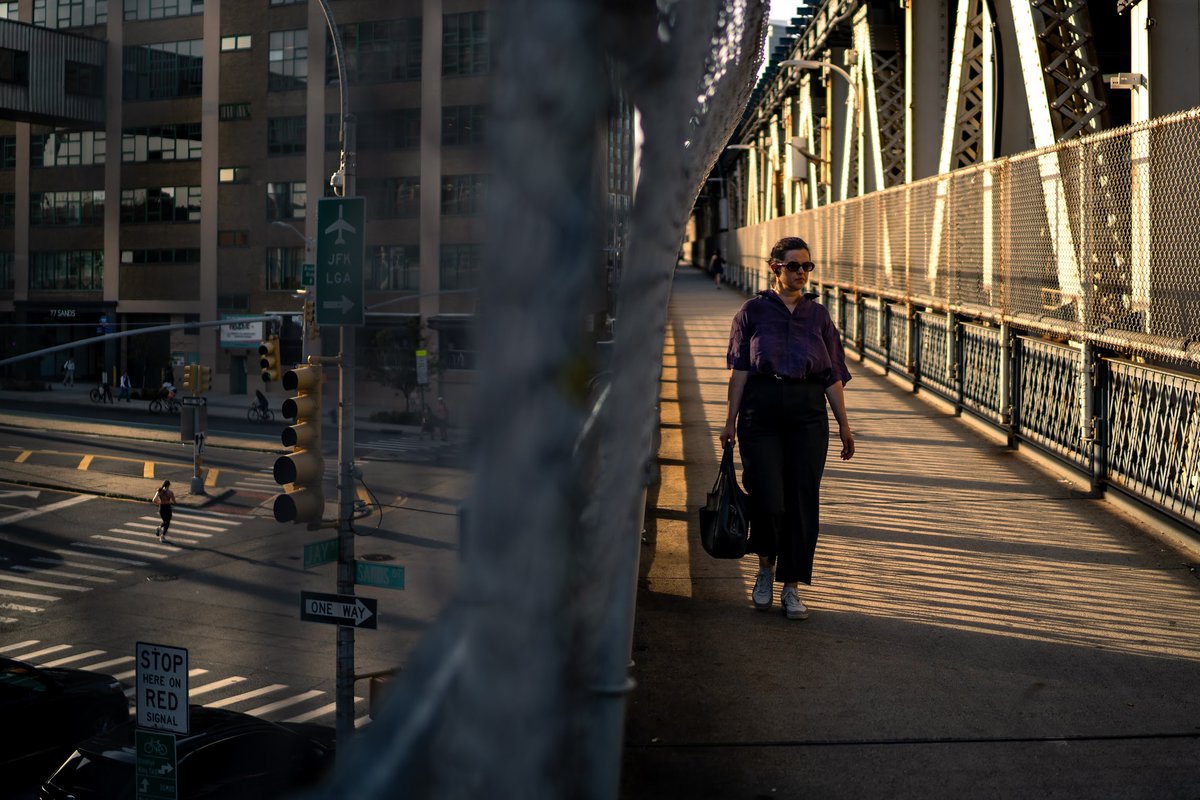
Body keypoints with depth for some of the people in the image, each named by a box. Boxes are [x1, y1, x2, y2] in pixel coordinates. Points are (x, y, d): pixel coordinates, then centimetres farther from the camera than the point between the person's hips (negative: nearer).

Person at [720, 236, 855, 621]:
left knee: (803, 500, -1)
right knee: (767, 499, -8)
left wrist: (844, 426, 7)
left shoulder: (818, 315, 11)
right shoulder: (753, 311, 5)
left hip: (808, 414, 2)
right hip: (761, 411, -2)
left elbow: (833, 376, 11)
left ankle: (791, 589, 9)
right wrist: (731, 420, -3)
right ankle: (765, 567, 22)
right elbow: (739, 370, 2)